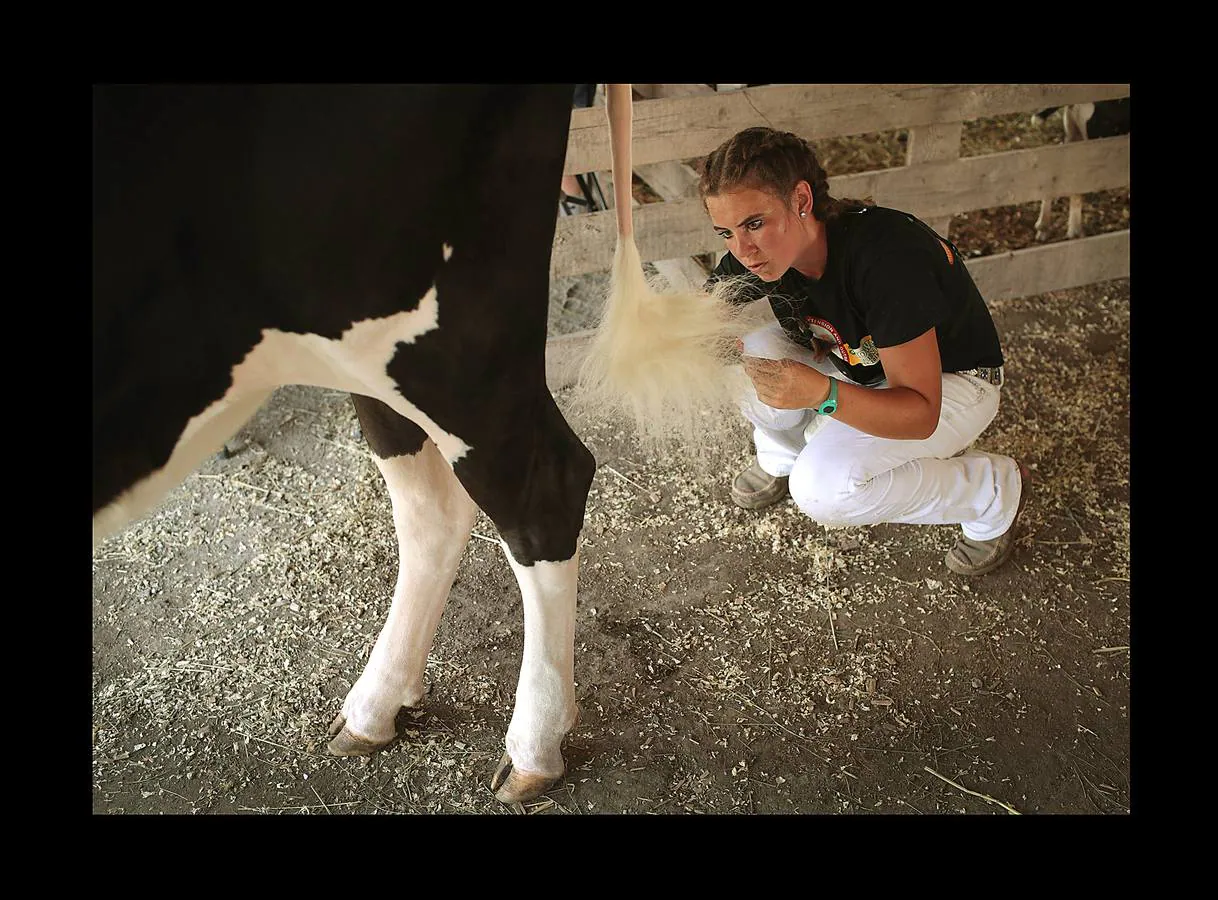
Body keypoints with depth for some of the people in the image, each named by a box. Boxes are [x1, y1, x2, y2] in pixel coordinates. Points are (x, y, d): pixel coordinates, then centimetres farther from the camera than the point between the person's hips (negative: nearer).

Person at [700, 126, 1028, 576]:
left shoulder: (886, 257, -37)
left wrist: (821, 392, -51)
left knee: (821, 488, -28)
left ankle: (994, 491, -4)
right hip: (858, 368, 6)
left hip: (950, 381, -6)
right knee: (744, 354, -22)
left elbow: (923, 412, -35)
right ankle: (782, 457, 10)